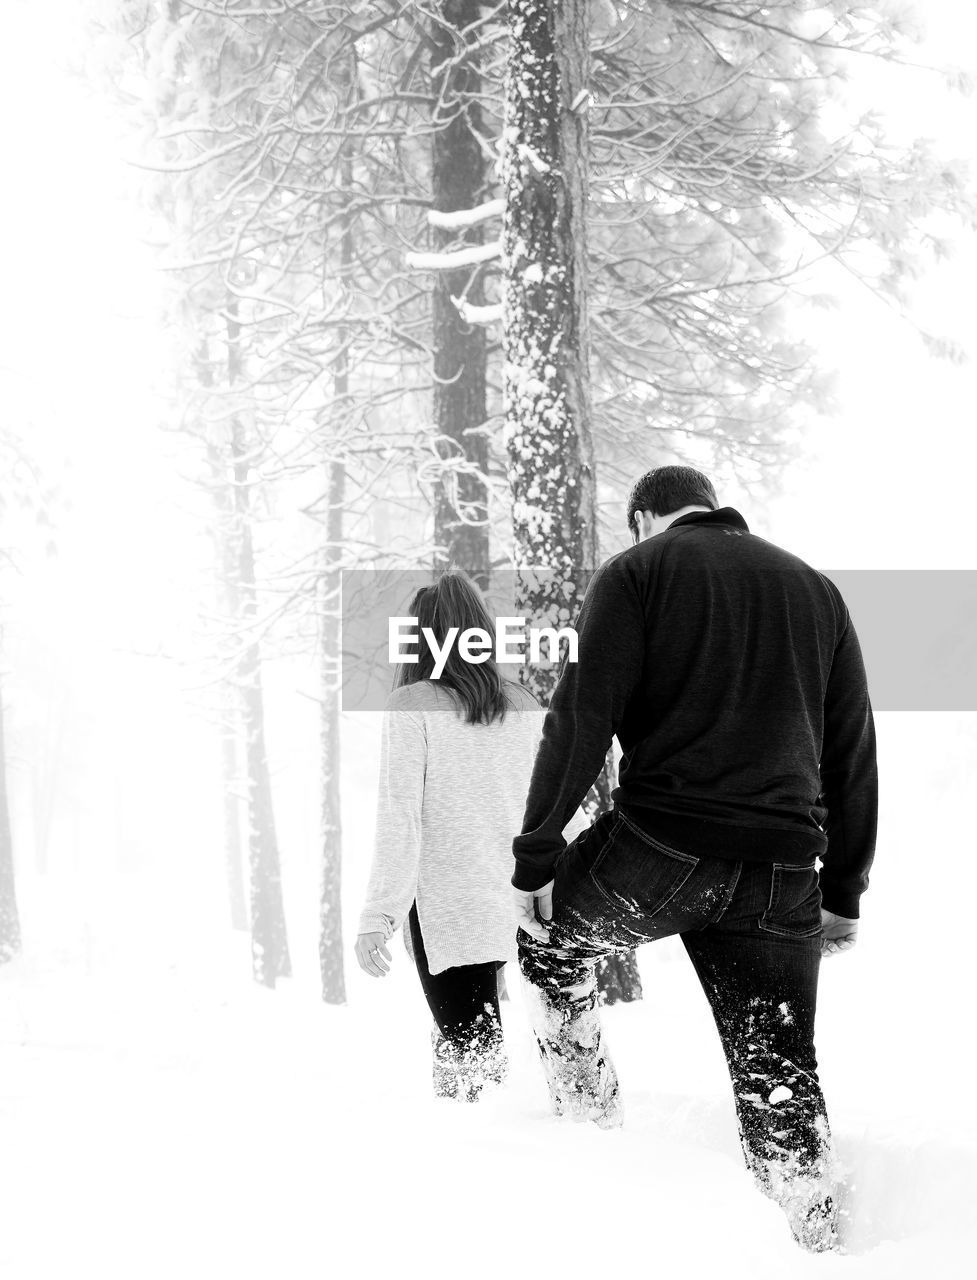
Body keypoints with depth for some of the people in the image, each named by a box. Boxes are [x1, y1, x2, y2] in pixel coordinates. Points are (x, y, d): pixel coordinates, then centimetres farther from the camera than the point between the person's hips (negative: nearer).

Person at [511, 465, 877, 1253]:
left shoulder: (638, 572, 4)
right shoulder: (816, 589, 18)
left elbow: (580, 720, -6)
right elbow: (854, 754, 17)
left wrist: (535, 858, -4)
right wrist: (844, 892, 22)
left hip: (660, 846, -4)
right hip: (781, 875, 4)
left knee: (548, 934, 25)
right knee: (780, 1076, 9)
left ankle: (586, 1092, 23)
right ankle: (818, 1242, 6)